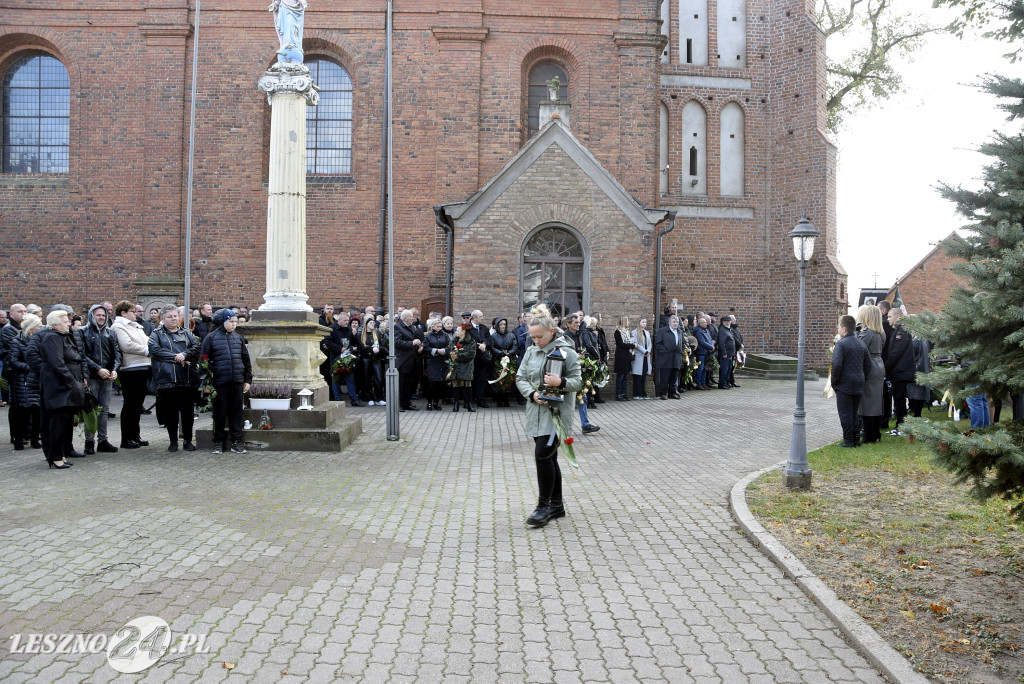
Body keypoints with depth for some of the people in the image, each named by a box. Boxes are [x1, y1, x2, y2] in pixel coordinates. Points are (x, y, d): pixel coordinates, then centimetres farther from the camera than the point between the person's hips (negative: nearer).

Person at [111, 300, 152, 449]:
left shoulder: (136, 326, 20)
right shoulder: (118, 327, -8)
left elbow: (147, 341, 22)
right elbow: (127, 345, -19)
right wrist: (147, 350, -12)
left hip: (142, 368, 9)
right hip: (130, 370, -9)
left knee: (138, 403, 14)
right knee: (130, 404, -3)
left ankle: (135, 435, 23)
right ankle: (126, 439, 5)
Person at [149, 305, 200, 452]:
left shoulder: (186, 333, 17)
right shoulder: (156, 335, 8)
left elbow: (196, 347, 3)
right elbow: (155, 350, -9)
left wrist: (185, 355, -15)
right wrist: (176, 358, -14)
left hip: (188, 379, 2)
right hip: (166, 378, -2)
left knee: (188, 411, 5)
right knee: (170, 412, 4)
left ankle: (188, 440, 15)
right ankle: (173, 441, 15)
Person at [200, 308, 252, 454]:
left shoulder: (238, 338, 11)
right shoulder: (211, 337, -1)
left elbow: (246, 360, 15)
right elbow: (203, 360, -2)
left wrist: (248, 380, 11)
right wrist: (205, 382, -6)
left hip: (237, 382, 3)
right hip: (219, 382, -3)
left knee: (236, 412, 6)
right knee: (220, 412, 6)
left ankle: (237, 441, 13)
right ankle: (219, 441, 16)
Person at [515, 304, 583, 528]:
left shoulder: (566, 352, -8)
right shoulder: (531, 351, 8)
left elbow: (578, 381, -6)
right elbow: (520, 378, 8)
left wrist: (561, 382, -26)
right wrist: (532, 394, -10)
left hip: (557, 412, -6)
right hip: (537, 412, 6)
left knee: (542, 455, -13)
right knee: (548, 457, 11)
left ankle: (544, 506, 0)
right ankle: (556, 504, 23)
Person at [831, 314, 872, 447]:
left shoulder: (841, 344, -12)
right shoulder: (861, 344, 11)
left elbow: (837, 364, -21)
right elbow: (868, 365, 13)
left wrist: (834, 380, -10)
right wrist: (862, 378, 16)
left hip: (844, 385, -7)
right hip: (858, 386, 7)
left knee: (845, 413, -2)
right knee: (854, 413, 15)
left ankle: (848, 440, -2)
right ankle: (856, 439, 17)